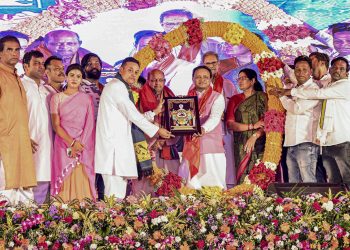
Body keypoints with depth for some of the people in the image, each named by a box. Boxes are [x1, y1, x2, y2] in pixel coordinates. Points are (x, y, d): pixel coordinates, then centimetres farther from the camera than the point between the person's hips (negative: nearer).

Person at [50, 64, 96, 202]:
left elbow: (89, 125, 5)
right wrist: (72, 142, -12)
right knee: (65, 179, -5)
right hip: (63, 144, -1)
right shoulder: (57, 97, 7)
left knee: (82, 181, -5)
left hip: (83, 145, 1)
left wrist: (79, 145, -8)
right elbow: (56, 125, 0)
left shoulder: (87, 99, 11)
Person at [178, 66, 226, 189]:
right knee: (191, 185, 0)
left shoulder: (217, 97, 2)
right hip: (191, 148, 3)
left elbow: (215, 117, -15)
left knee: (213, 185, -7)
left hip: (211, 147, -3)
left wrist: (204, 129, -34)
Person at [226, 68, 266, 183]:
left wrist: (254, 136, -15)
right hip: (241, 145, 2)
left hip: (259, 143, -2)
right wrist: (252, 126, -8)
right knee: (243, 177, -6)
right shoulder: (235, 99, 15)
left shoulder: (262, 97, 7)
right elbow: (230, 124, 3)